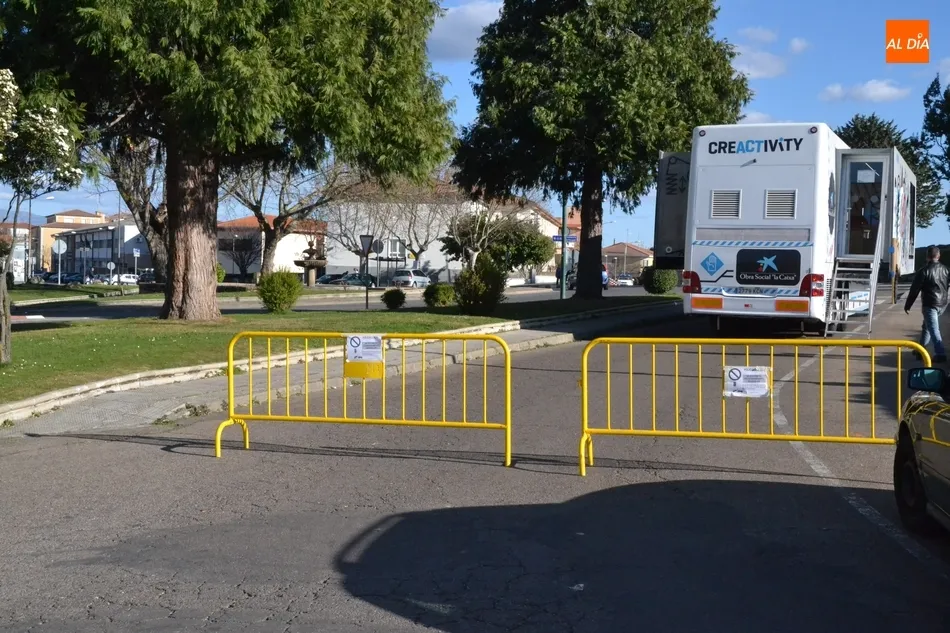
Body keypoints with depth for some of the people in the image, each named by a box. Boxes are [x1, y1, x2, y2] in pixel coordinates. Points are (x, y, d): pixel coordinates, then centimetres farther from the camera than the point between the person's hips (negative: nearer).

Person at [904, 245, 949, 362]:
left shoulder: (923, 271, -12)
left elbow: (914, 290, -9)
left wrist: (907, 305, -1)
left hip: (930, 304, -7)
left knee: (934, 329, -7)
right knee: (926, 326, 21)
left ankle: (940, 354, -15)